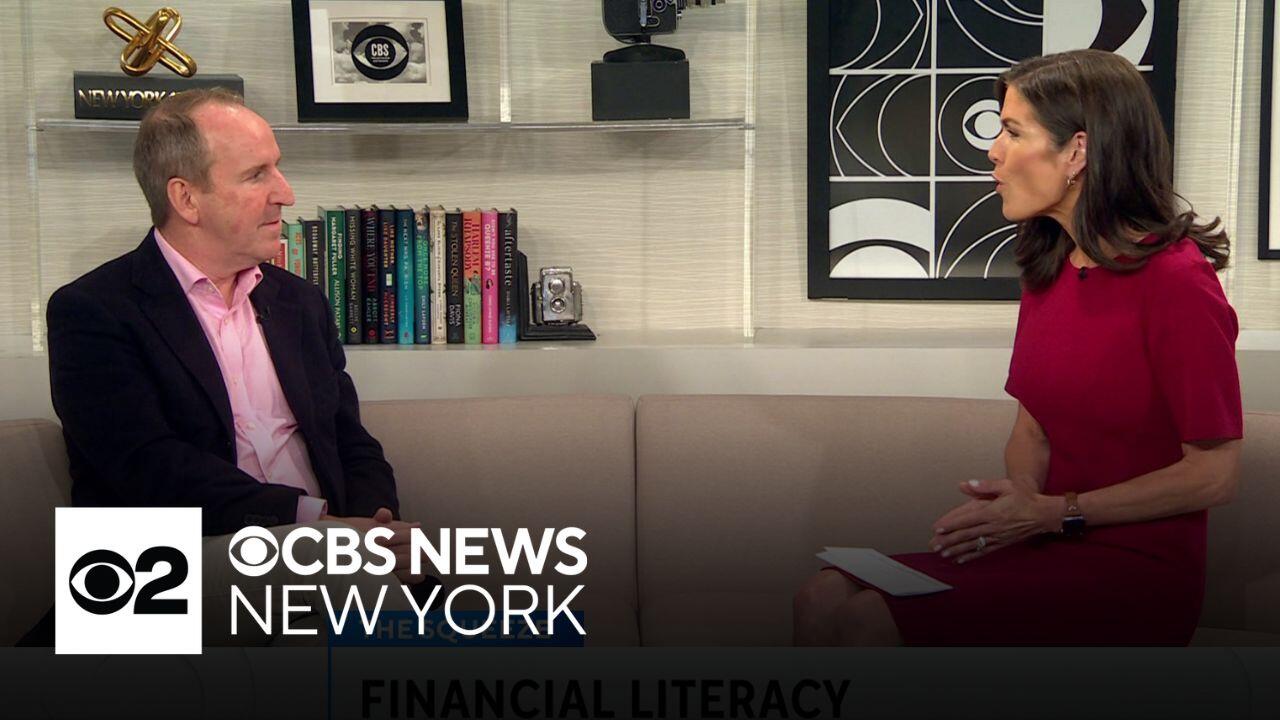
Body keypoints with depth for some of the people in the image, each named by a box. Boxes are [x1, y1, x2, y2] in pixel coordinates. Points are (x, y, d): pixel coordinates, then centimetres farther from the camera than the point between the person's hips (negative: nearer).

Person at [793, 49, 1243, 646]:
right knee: (823, 598, -13)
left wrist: (1057, 513, -14)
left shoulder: (1176, 281, -14)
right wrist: (1020, 498, -4)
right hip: (1053, 547, 7)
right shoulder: (1049, 268, 12)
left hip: (1137, 572, -7)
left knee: (867, 621, -23)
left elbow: (1215, 473, -13)